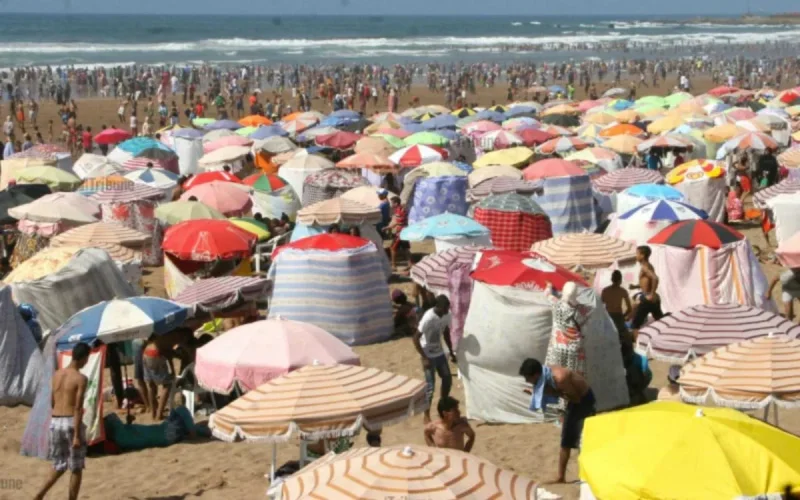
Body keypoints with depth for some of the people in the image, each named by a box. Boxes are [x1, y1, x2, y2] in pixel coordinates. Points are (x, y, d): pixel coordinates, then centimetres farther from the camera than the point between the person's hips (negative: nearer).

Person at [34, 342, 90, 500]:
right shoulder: (81, 378, -11)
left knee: (59, 466, 17)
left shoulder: (57, 375, 9)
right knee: (76, 468, 8)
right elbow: (78, 408, -16)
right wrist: (77, 435, -17)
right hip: (71, 422, -6)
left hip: (55, 422, 6)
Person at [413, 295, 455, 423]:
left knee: (448, 379, 13)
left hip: (439, 353, 7)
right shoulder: (428, 318, -28)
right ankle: (427, 417, 6)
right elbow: (415, 338, -24)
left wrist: (451, 352, 14)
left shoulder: (447, 314, -6)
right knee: (430, 385, -6)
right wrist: (424, 358, -24)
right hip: (429, 355, -7)